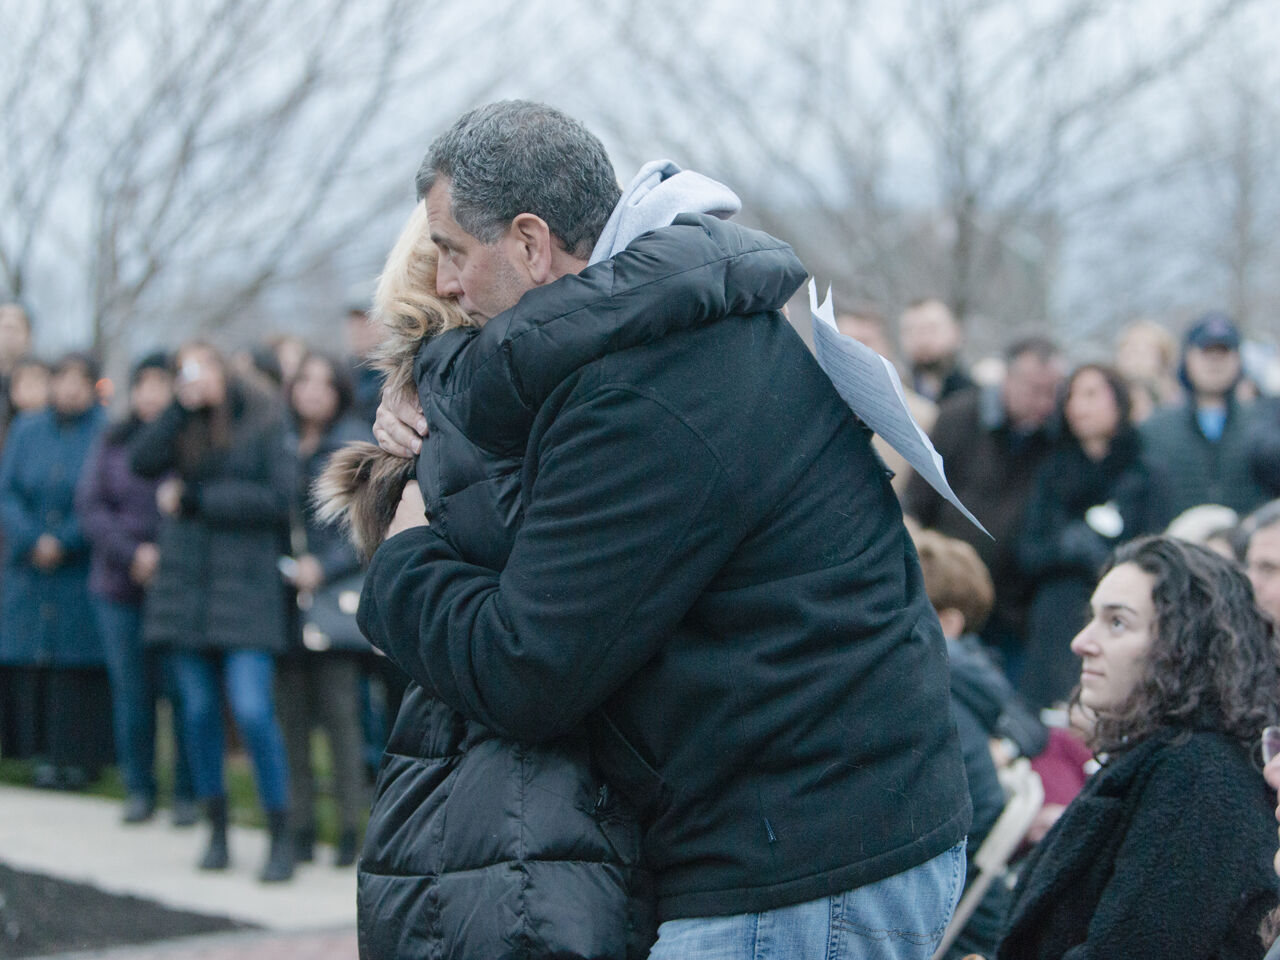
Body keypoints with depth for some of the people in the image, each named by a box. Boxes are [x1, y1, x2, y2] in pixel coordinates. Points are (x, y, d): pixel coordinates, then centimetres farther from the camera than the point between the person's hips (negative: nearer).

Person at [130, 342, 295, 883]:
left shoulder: (263, 422, 0)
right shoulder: (180, 428, 13)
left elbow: (279, 495, -9)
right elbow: (142, 462, -5)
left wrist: (198, 500, -8)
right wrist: (181, 407, -12)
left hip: (245, 585, -5)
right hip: (187, 582, 5)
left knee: (253, 711, -13)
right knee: (198, 712, 6)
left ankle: (282, 837, -4)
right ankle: (216, 832, 18)